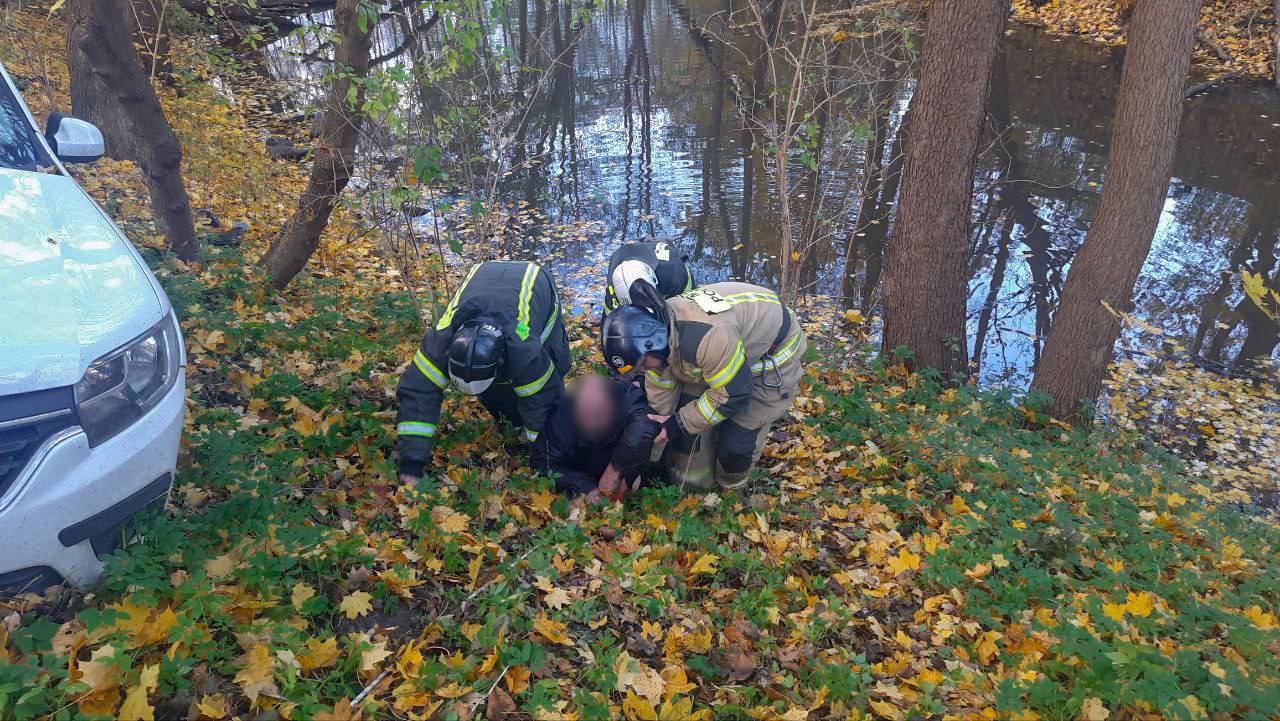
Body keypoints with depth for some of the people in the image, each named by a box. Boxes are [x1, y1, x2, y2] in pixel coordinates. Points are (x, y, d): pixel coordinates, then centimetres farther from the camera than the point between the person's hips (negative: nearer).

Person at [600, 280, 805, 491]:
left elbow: (732, 395, -32)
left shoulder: (706, 337, -45)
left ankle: (729, 488, 18)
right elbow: (660, 389, -2)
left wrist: (679, 424, -23)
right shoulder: (656, 326, -16)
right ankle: (688, 483, 21)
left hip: (773, 356, -7)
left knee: (737, 439, -12)